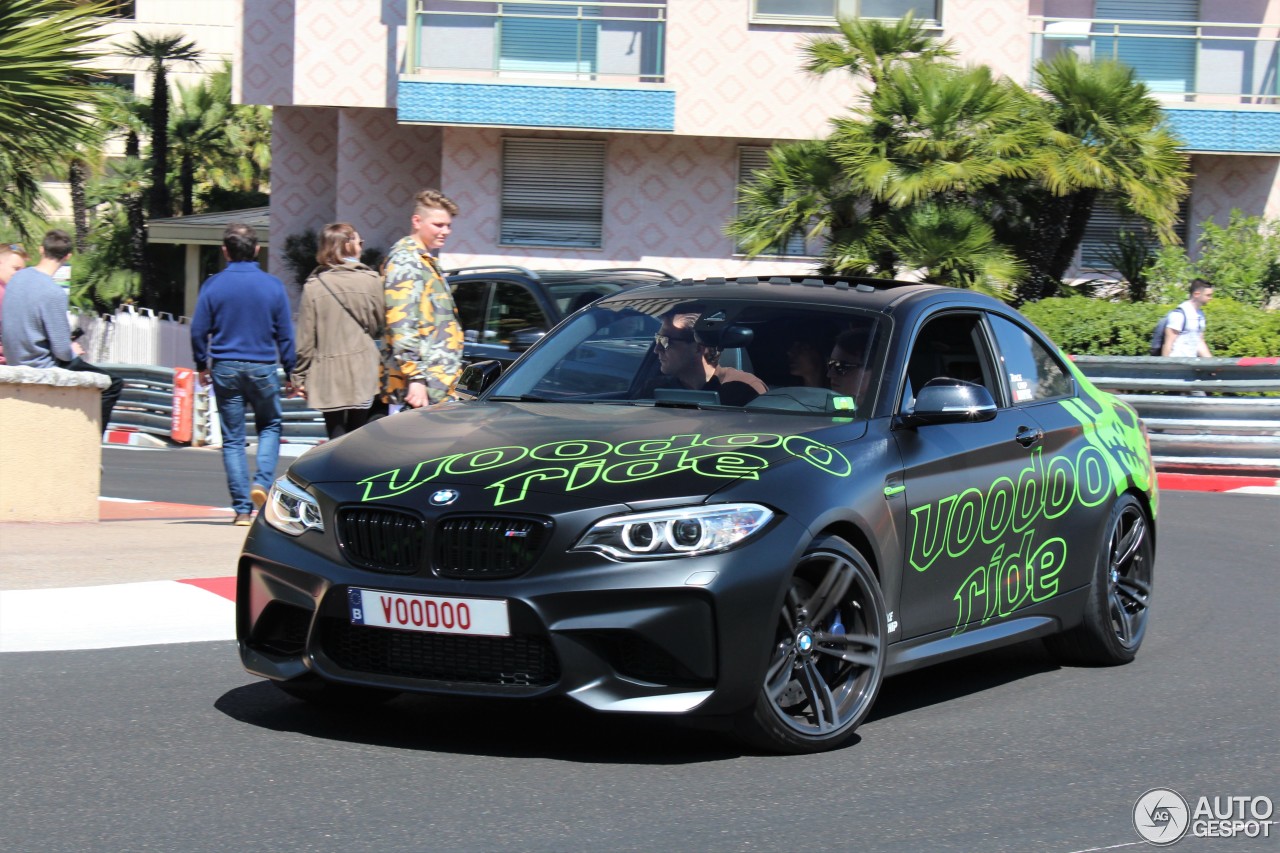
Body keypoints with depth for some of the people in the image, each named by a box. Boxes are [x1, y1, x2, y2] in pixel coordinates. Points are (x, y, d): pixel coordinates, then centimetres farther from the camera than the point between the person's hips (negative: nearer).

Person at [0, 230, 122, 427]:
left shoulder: (17, 278, -1)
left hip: (16, 360, 9)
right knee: (113, 384, 1)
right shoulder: (53, 293, -24)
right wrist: (73, 351, 1)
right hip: (43, 368, -9)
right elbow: (62, 351, -23)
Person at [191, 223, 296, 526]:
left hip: (225, 368, 0)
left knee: (232, 439, 6)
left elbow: (199, 330, -2)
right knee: (270, 426, 20)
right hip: (263, 368, 0)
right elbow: (285, 334, 1)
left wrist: (202, 365, 14)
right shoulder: (273, 285, -3)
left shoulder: (213, 285, -4)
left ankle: (242, 508, 3)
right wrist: (293, 373, 10)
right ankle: (262, 482, -3)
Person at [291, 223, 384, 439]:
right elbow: (380, 326, 7)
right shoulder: (371, 280, -3)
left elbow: (305, 337, -4)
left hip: (327, 374, -1)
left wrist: (300, 376, 4)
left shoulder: (313, 286, -5)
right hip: (362, 372, 1)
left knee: (336, 436, 3)